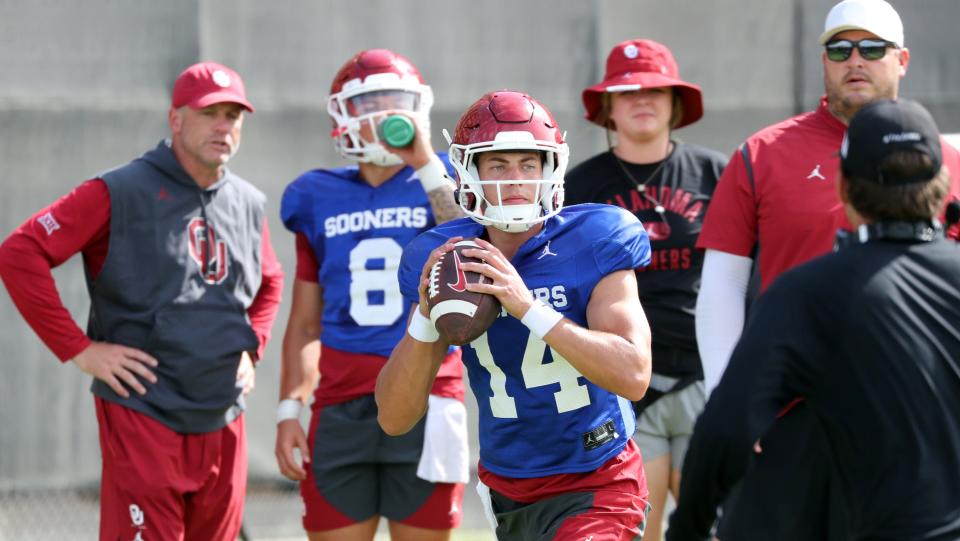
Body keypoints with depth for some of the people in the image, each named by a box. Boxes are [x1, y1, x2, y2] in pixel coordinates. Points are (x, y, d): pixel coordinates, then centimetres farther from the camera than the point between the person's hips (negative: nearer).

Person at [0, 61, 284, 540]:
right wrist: (78, 349, -14)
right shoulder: (122, 194, -8)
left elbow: (269, 284, 32)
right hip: (143, 418, -6)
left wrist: (251, 348, 14)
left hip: (224, 424, 6)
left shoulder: (249, 205, 12)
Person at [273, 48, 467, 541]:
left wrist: (425, 165, -20)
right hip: (341, 408, 2)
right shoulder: (319, 199, 11)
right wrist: (289, 409, 8)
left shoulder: (439, 183, 4)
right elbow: (306, 322, 16)